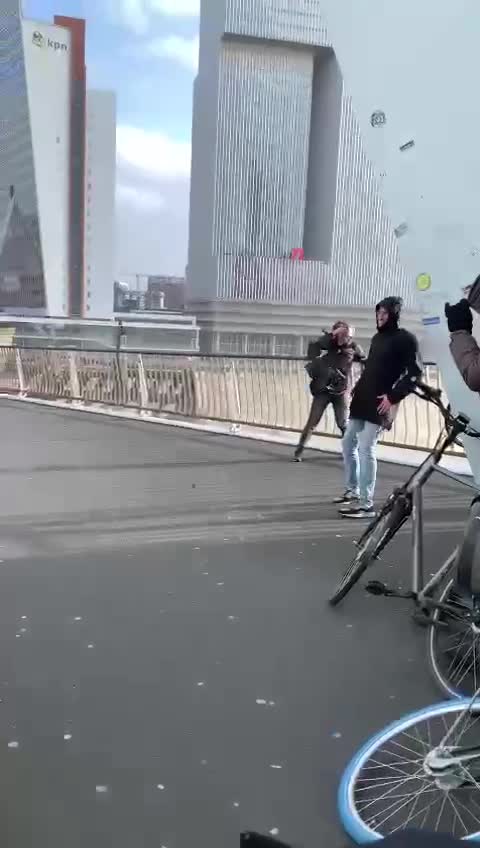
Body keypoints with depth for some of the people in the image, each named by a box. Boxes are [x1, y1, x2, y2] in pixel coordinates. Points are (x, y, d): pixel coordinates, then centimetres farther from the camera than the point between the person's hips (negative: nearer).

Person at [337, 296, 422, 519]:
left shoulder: (405, 338, -6)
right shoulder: (377, 338, 17)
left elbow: (415, 372, -12)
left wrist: (393, 396, -18)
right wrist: (357, 388, 12)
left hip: (379, 403, -8)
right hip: (362, 400, 8)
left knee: (365, 448, -12)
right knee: (348, 444, 13)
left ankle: (366, 503, -7)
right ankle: (353, 491, 27)